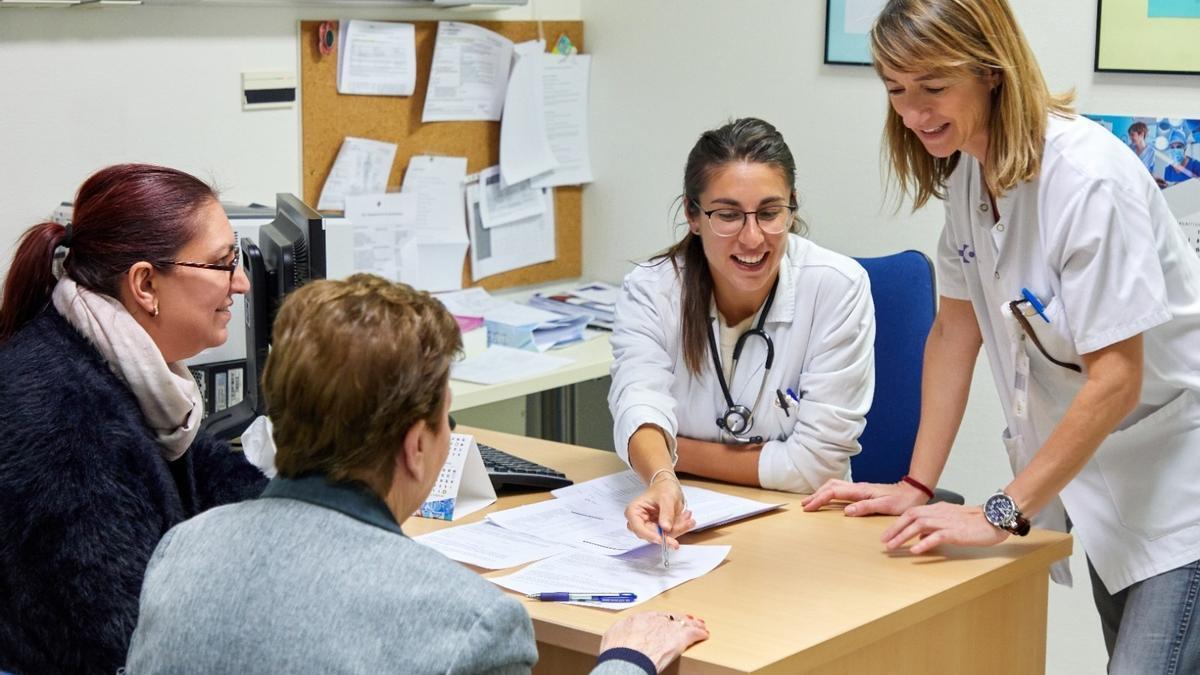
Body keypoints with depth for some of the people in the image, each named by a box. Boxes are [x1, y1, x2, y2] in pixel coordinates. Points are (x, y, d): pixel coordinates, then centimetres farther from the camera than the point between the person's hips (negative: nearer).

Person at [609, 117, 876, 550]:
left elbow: (815, 463, -13)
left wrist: (679, 452, -11)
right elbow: (640, 405, -24)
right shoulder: (649, 290, -7)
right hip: (683, 525, 1)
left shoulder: (837, 288, -12)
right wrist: (661, 478, -46)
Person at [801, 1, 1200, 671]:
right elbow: (956, 329, 4)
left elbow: (1116, 380, -25)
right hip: (1096, 468, 7)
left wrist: (1000, 515, -23)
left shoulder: (1088, 178, -25)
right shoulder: (967, 170, -1)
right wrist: (916, 486, -1)